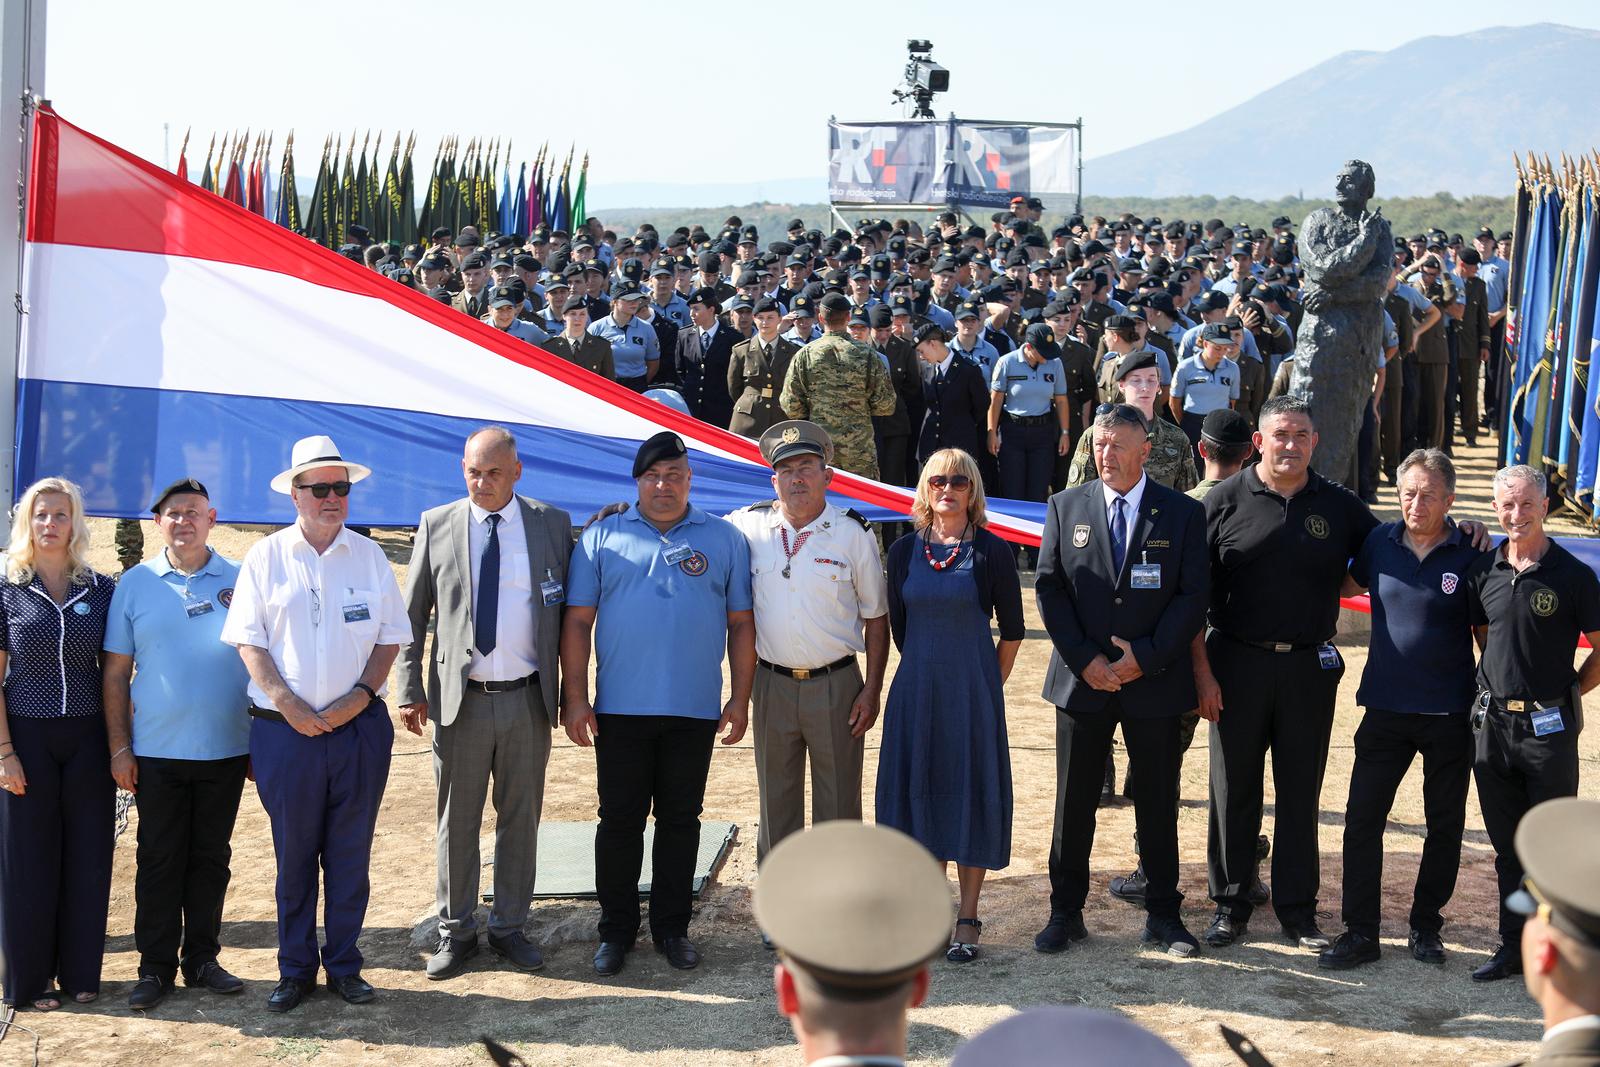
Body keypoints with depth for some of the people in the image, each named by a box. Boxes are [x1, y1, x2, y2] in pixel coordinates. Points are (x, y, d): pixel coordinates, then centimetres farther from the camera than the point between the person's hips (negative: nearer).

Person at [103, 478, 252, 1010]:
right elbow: (116, 673, 3)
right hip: (156, 751, -1)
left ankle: (201, 958, 20)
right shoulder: (135, 584, 2)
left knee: (211, 860, 9)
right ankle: (156, 966, 13)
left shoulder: (239, 581, 3)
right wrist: (119, 747, -2)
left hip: (226, 749, 1)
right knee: (159, 861, 4)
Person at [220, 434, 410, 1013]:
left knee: (350, 855, 7)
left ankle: (344, 965, 19)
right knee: (294, 855, 6)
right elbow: (249, 640, 0)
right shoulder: (265, 557, 2)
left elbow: (390, 635, 7)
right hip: (285, 728, -1)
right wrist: (287, 702, -12)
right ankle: (295, 970, 17)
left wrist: (362, 694, -8)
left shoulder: (369, 555, 6)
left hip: (360, 726, 1)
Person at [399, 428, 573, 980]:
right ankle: (455, 932, 19)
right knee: (456, 821, 7)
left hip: (528, 700, 0)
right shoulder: (436, 526, 2)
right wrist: (410, 689, 0)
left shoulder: (553, 524, 2)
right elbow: (411, 613, 6)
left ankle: (509, 926, 23)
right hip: (460, 700, 0)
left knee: (520, 817, 9)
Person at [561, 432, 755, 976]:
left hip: (694, 709, 0)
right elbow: (577, 621, 3)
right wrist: (574, 698, -3)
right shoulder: (602, 537, 4)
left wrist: (740, 698, 1)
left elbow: (741, 623, 6)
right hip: (620, 708, 0)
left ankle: (671, 926, 20)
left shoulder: (723, 539, 6)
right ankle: (616, 930, 16)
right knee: (619, 820, 5)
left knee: (680, 820, 8)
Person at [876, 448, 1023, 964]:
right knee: (919, 790, 7)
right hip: (916, 688, 3)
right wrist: (929, 672, 14)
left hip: (973, 690, -3)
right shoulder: (904, 551, 3)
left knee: (971, 793, 1)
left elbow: (1012, 631, 1)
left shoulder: (991, 553, -6)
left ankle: (967, 920, 10)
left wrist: (985, 685, 5)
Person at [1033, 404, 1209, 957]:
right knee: (1073, 802, 7)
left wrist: (1146, 658, -12)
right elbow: (1050, 588, 1)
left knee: (1158, 802, 8)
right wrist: (1084, 660, -9)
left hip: (1155, 681, -1)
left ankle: (1163, 914, 20)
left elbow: (1193, 596, -4)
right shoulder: (1065, 507, 4)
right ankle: (1065, 912, 19)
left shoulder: (1184, 514, 0)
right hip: (1081, 679, 1)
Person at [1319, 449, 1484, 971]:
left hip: (1450, 714, -2)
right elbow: (1346, 587, 20)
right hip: (1386, 708, 2)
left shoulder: (1471, 554, -7)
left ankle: (1426, 926, 25)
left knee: (1445, 824, 10)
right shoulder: (1380, 542, 0)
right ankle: (1360, 932, 7)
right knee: (1362, 817, -2)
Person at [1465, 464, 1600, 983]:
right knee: (1507, 845, 12)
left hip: (1549, 726, -4)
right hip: (1493, 723, 4)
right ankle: (1514, 944, 22)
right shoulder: (1483, 572, 4)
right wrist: (1499, 687, 9)